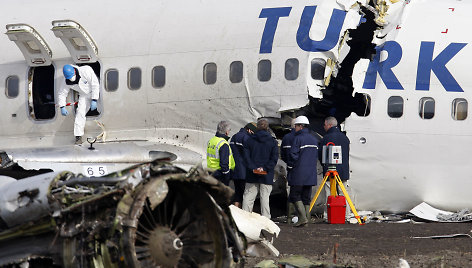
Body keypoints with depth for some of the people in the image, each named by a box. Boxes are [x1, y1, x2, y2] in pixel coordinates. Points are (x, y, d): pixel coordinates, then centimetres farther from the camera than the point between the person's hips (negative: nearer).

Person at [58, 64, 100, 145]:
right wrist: (62, 107, -14)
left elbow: (95, 84, -27)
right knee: (80, 112, -10)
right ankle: (78, 137, -11)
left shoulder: (86, 71, -32)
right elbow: (61, 94, -2)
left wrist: (94, 101, -30)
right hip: (84, 95, 2)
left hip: (96, 92, -2)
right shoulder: (67, 82, -17)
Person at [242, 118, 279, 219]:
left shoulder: (250, 140, 2)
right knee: (265, 197, 2)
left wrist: (253, 168, -8)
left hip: (251, 175, 1)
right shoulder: (273, 142, -1)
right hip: (267, 176, -1)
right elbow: (274, 158, -9)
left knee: (248, 196, 6)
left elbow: (246, 156, -4)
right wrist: (265, 168, -11)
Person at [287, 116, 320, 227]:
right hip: (311, 174, 7)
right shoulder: (314, 139, 12)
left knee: (295, 195, -2)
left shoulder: (298, 138, -10)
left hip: (299, 173, -7)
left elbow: (293, 155, -13)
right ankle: (307, 217, 9)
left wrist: (291, 165, 3)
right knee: (306, 197, 12)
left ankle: (302, 217, -14)